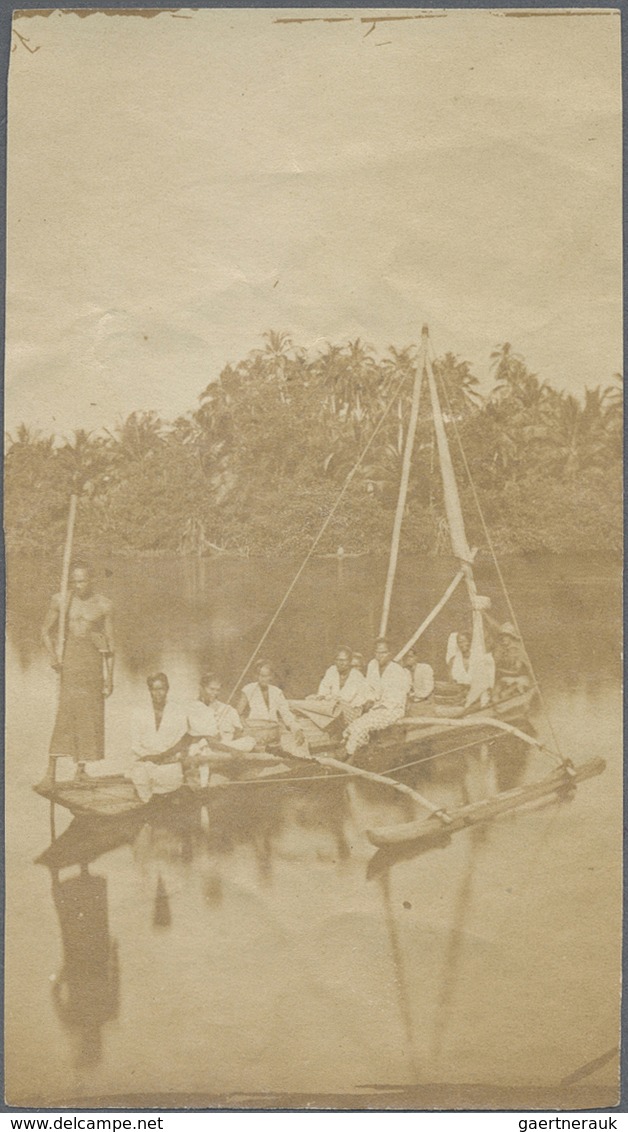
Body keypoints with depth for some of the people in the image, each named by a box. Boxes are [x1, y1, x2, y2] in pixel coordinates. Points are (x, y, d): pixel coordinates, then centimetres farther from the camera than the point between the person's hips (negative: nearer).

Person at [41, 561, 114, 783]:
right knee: (66, 709, -9)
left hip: (93, 658, 0)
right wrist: (52, 655, -3)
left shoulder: (103, 605, 1)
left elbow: (110, 644, 4)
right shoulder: (60, 600, 4)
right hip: (69, 656, 0)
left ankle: (82, 767, 11)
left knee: (90, 713, 2)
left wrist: (109, 677, 1)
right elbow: (46, 631, 14)